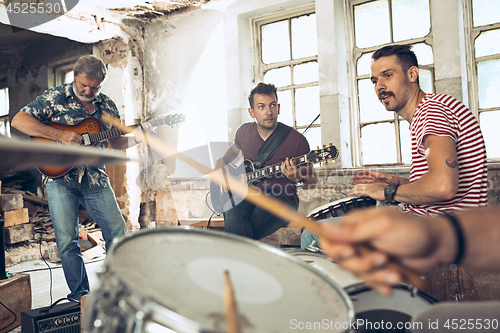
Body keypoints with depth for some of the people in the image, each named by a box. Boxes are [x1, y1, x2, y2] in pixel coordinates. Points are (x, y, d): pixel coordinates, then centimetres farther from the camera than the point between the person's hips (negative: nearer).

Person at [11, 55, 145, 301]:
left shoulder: (107, 106, 9)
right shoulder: (55, 97, -2)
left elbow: (114, 143, 15)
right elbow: (19, 120, -11)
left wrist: (136, 138, -4)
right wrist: (60, 135, -19)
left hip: (95, 178, 3)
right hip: (59, 176, -3)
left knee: (118, 231, 1)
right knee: (67, 239, -3)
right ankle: (80, 294, 12)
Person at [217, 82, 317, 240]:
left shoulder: (296, 140, -6)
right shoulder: (244, 132, 8)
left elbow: (312, 182, 2)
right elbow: (234, 150, 33)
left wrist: (298, 178, -21)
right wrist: (221, 162, 14)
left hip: (282, 197, -4)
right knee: (233, 213, -34)